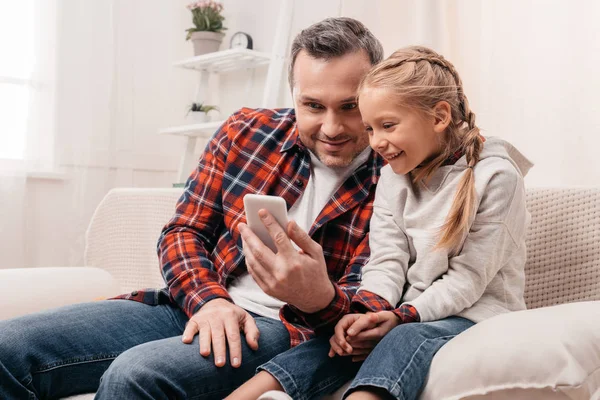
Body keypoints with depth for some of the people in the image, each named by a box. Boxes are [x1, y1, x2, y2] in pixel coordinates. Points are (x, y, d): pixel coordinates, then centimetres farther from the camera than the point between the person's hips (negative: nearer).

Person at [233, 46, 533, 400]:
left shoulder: (496, 175, -11)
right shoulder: (395, 172, 7)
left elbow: (469, 277, -12)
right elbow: (387, 258, 1)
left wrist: (402, 317, -21)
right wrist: (368, 311, -18)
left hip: (475, 314, -5)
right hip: (406, 309, 5)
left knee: (405, 340, -34)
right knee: (343, 338, -22)